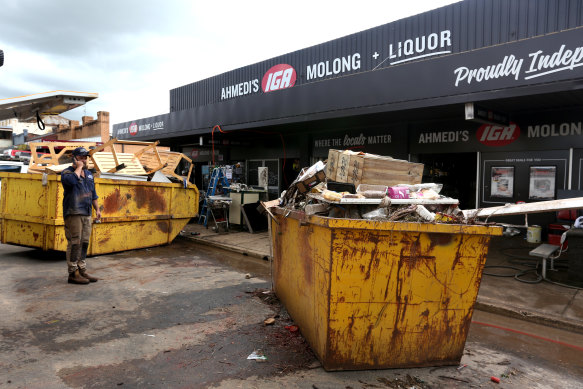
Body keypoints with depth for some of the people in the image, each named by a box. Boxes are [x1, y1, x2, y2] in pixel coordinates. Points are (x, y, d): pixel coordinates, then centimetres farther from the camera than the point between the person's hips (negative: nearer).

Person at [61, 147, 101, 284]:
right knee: (74, 243, -7)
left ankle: (82, 271, 16)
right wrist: (79, 167, -12)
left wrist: (97, 209, 17)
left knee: (84, 243, 9)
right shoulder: (66, 172, -2)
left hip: (86, 214, 7)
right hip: (73, 213, -7)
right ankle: (73, 274, -2)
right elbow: (72, 180, -28)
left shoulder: (89, 174, 19)